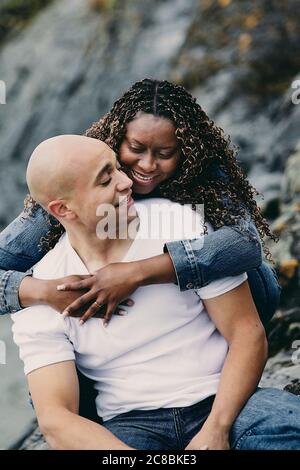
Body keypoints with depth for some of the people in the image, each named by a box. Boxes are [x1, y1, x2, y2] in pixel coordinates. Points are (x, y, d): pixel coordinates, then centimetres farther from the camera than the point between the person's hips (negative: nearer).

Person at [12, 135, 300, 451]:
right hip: (132, 423, 1)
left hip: (221, 403, 0)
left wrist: (215, 431, -16)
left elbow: (247, 333, -2)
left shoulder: (181, 223, -2)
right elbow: (54, 418, -9)